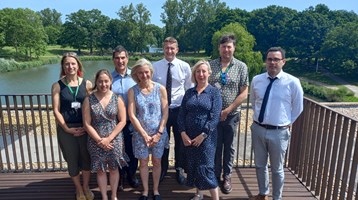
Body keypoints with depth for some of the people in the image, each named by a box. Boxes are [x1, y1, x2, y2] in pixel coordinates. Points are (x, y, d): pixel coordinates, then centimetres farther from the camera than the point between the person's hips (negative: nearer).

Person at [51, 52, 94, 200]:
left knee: (86, 158, 11)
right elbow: (56, 110, -5)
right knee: (72, 160, 12)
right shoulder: (57, 86, -2)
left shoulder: (87, 84, -1)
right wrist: (67, 129, -11)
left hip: (84, 127, 1)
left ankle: (86, 186, 35)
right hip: (66, 129, 0)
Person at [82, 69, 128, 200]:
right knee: (100, 170, 12)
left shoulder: (117, 99, -5)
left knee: (113, 168, 13)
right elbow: (87, 124, -6)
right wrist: (99, 140, -12)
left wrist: (109, 138, -13)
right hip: (96, 141, 0)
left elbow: (122, 121, -6)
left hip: (114, 140, 0)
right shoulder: (89, 100, -6)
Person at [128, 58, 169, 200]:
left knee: (156, 162, 13)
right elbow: (132, 115, -8)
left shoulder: (160, 89, -5)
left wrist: (159, 133, -10)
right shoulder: (132, 91, -6)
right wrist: (145, 135, -11)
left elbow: (165, 113, -5)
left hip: (159, 133, 0)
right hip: (141, 134, 0)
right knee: (143, 163, 12)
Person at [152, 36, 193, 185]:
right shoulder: (155, 66, -3)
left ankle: (179, 170, 36)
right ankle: (162, 169, 38)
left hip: (180, 109, 0)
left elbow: (190, 89, 3)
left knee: (180, 141, 13)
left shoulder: (184, 66, -3)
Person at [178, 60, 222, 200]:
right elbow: (181, 114, 5)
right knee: (192, 166, 13)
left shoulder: (214, 92, -4)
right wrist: (183, 133, -6)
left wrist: (202, 136, -15)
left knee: (206, 168, -3)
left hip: (206, 136, -4)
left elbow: (215, 117, -12)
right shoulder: (189, 93, 7)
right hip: (188, 136, 4)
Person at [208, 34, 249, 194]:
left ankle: (227, 176, 30)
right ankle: (215, 175, 30)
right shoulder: (211, 65, 0)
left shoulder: (241, 67, -3)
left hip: (232, 115, 0)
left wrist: (227, 110, -11)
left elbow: (244, 94, -6)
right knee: (215, 146, 12)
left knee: (229, 147, 12)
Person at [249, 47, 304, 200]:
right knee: (260, 165, 19)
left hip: (279, 132, -3)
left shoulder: (293, 82, -11)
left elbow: (298, 108, 3)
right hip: (258, 129, 3)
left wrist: (286, 123, 4)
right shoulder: (256, 80, -2)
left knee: (277, 169, 14)